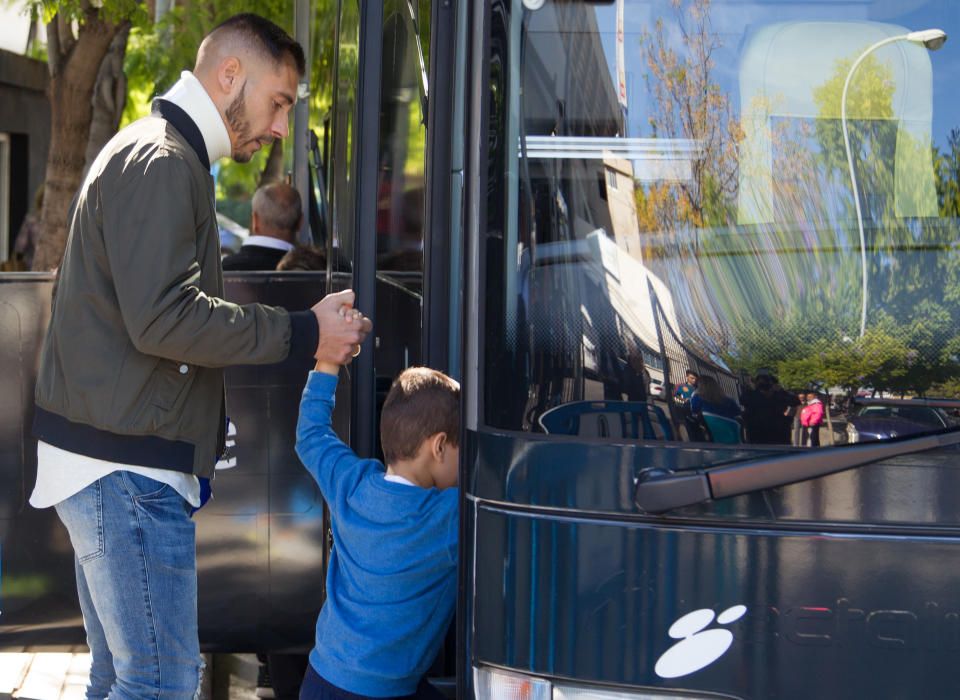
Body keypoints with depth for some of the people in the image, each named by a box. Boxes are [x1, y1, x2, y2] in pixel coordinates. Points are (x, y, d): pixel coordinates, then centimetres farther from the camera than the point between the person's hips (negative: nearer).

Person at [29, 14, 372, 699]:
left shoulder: (158, 153, 22)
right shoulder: (161, 160, -12)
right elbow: (162, 319, -22)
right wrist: (301, 334, -16)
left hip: (112, 466, 11)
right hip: (126, 469, -11)